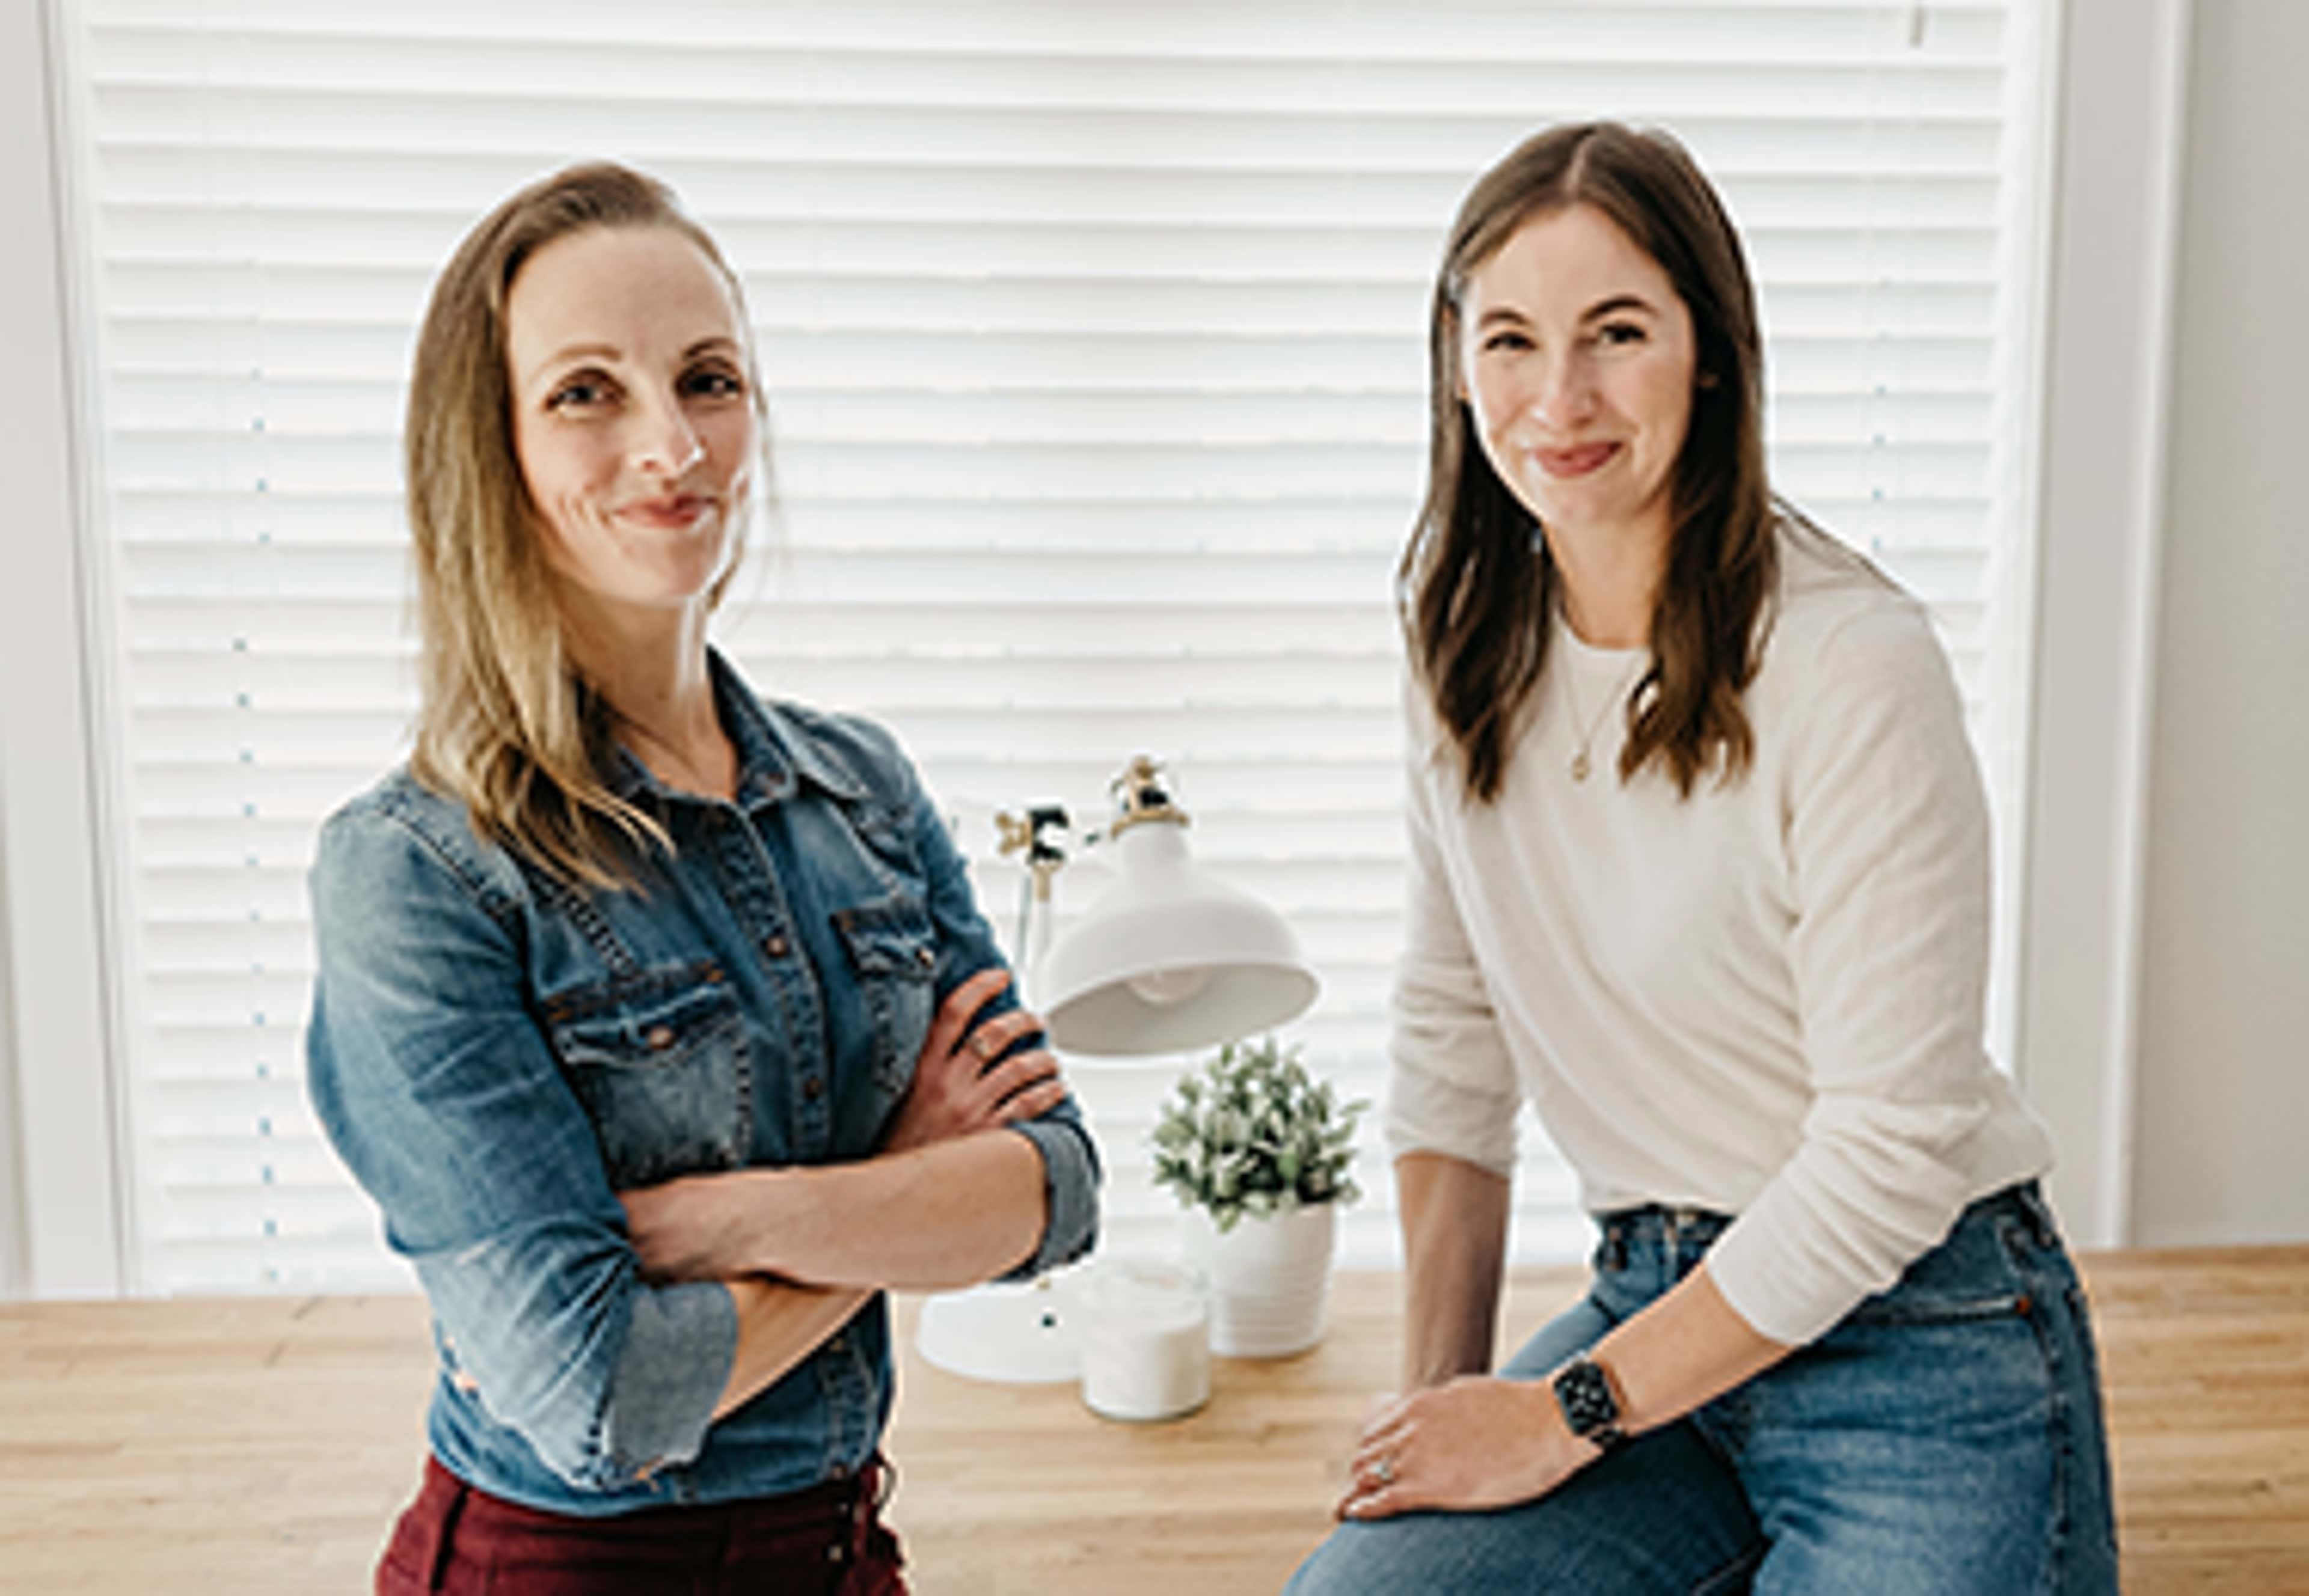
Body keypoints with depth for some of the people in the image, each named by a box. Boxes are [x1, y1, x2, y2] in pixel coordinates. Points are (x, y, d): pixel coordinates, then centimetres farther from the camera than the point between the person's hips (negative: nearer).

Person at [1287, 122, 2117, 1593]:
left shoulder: (1855, 664, -19)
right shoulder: (1472, 645, 1)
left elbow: (1894, 1153, -19)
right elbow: (1452, 1030, 8)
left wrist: (1569, 1414, -12)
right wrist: (1443, 1393, 5)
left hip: (1919, 1354, -4)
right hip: (1657, 1308, 5)